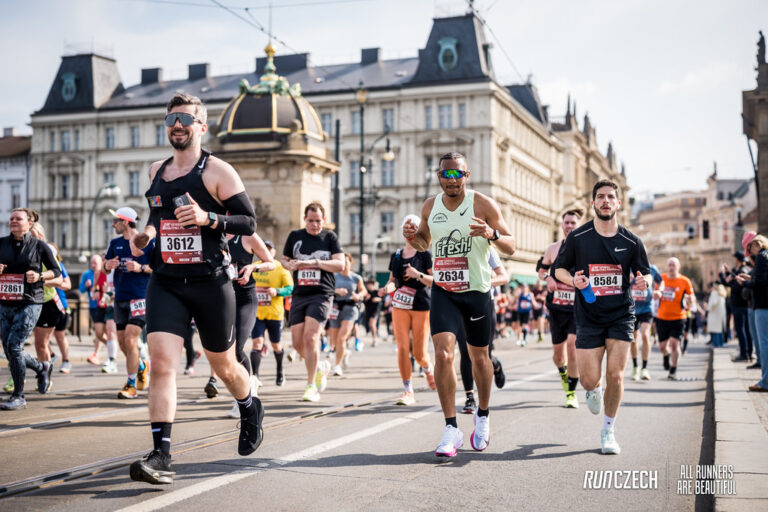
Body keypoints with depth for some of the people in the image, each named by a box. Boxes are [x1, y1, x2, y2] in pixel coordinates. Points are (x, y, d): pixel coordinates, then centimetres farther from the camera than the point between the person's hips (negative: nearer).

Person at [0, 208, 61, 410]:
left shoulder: (39, 246, -1)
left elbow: (56, 271, 6)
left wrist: (40, 276, -12)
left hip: (30, 304, -5)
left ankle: (18, 396, -3)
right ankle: (42, 367, 35)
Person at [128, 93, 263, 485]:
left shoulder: (217, 171, -5)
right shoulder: (156, 171, 12)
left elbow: (248, 221, -7)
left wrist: (207, 218, -23)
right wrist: (146, 234, 8)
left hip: (210, 282, -3)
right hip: (165, 282, 4)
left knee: (224, 366, 13)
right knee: (161, 362, -14)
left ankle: (251, 410, 44)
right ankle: (161, 456, -14)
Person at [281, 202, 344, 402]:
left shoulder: (330, 237, 3)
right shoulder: (295, 236, 11)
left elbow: (340, 265, -6)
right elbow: (284, 260, 20)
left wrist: (315, 262, -17)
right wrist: (290, 265, -4)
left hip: (321, 294, -4)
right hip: (299, 295, 4)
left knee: (310, 337, -17)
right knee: (297, 342, 3)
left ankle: (311, 386, -7)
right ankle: (320, 367, 31)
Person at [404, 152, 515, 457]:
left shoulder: (483, 204, -8)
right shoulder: (430, 206, 3)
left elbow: (511, 247, -8)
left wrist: (492, 234, -29)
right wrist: (413, 237, -4)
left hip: (477, 291, -2)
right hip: (443, 292, 2)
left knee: (479, 357, 12)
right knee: (443, 355, -15)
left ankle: (483, 416, 38)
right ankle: (451, 430, -7)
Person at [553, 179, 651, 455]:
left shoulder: (631, 241, 1)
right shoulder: (577, 237, -3)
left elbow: (646, 274, 11)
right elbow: (559, 268, 7)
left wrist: (643, 281, -13)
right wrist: (573, 280, -15)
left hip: (621, 315, 1)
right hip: (588, 316, 0)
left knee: (615, 375, -6)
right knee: (589, 379, -4)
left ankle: (608, 431, 16)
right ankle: (593, 390, 37)